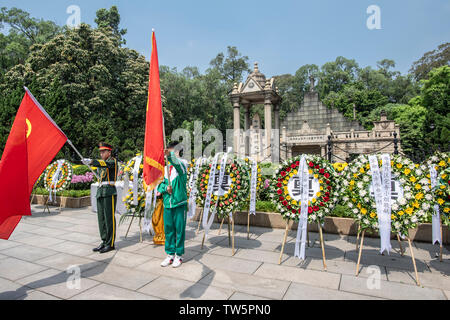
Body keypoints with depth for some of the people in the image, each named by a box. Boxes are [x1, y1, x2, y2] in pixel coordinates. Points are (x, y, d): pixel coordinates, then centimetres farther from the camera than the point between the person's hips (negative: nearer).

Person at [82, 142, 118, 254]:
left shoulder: (112, 161, -3)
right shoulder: (102, 163, 22)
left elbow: (104, 164, -26)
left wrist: (90, 162, -40)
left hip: (109, 192, -8)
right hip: (100, 192, 8)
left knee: (109, 218, -5)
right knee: (101, 218, 9)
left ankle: (111, 244, 2)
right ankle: (104, 242, 17)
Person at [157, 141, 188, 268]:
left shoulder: (182, 164, -4)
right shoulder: (165, 168, 10)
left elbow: (177, 163, -29)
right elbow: (160, 184, 13)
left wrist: (170, 155, -47)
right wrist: (165, 188, -8)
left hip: (180, 203, -5)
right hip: (167, 203, 5)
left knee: (179, 230, 4)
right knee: (168, 229, 11)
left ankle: (179, 255, 18)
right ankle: (170, 254, 24)